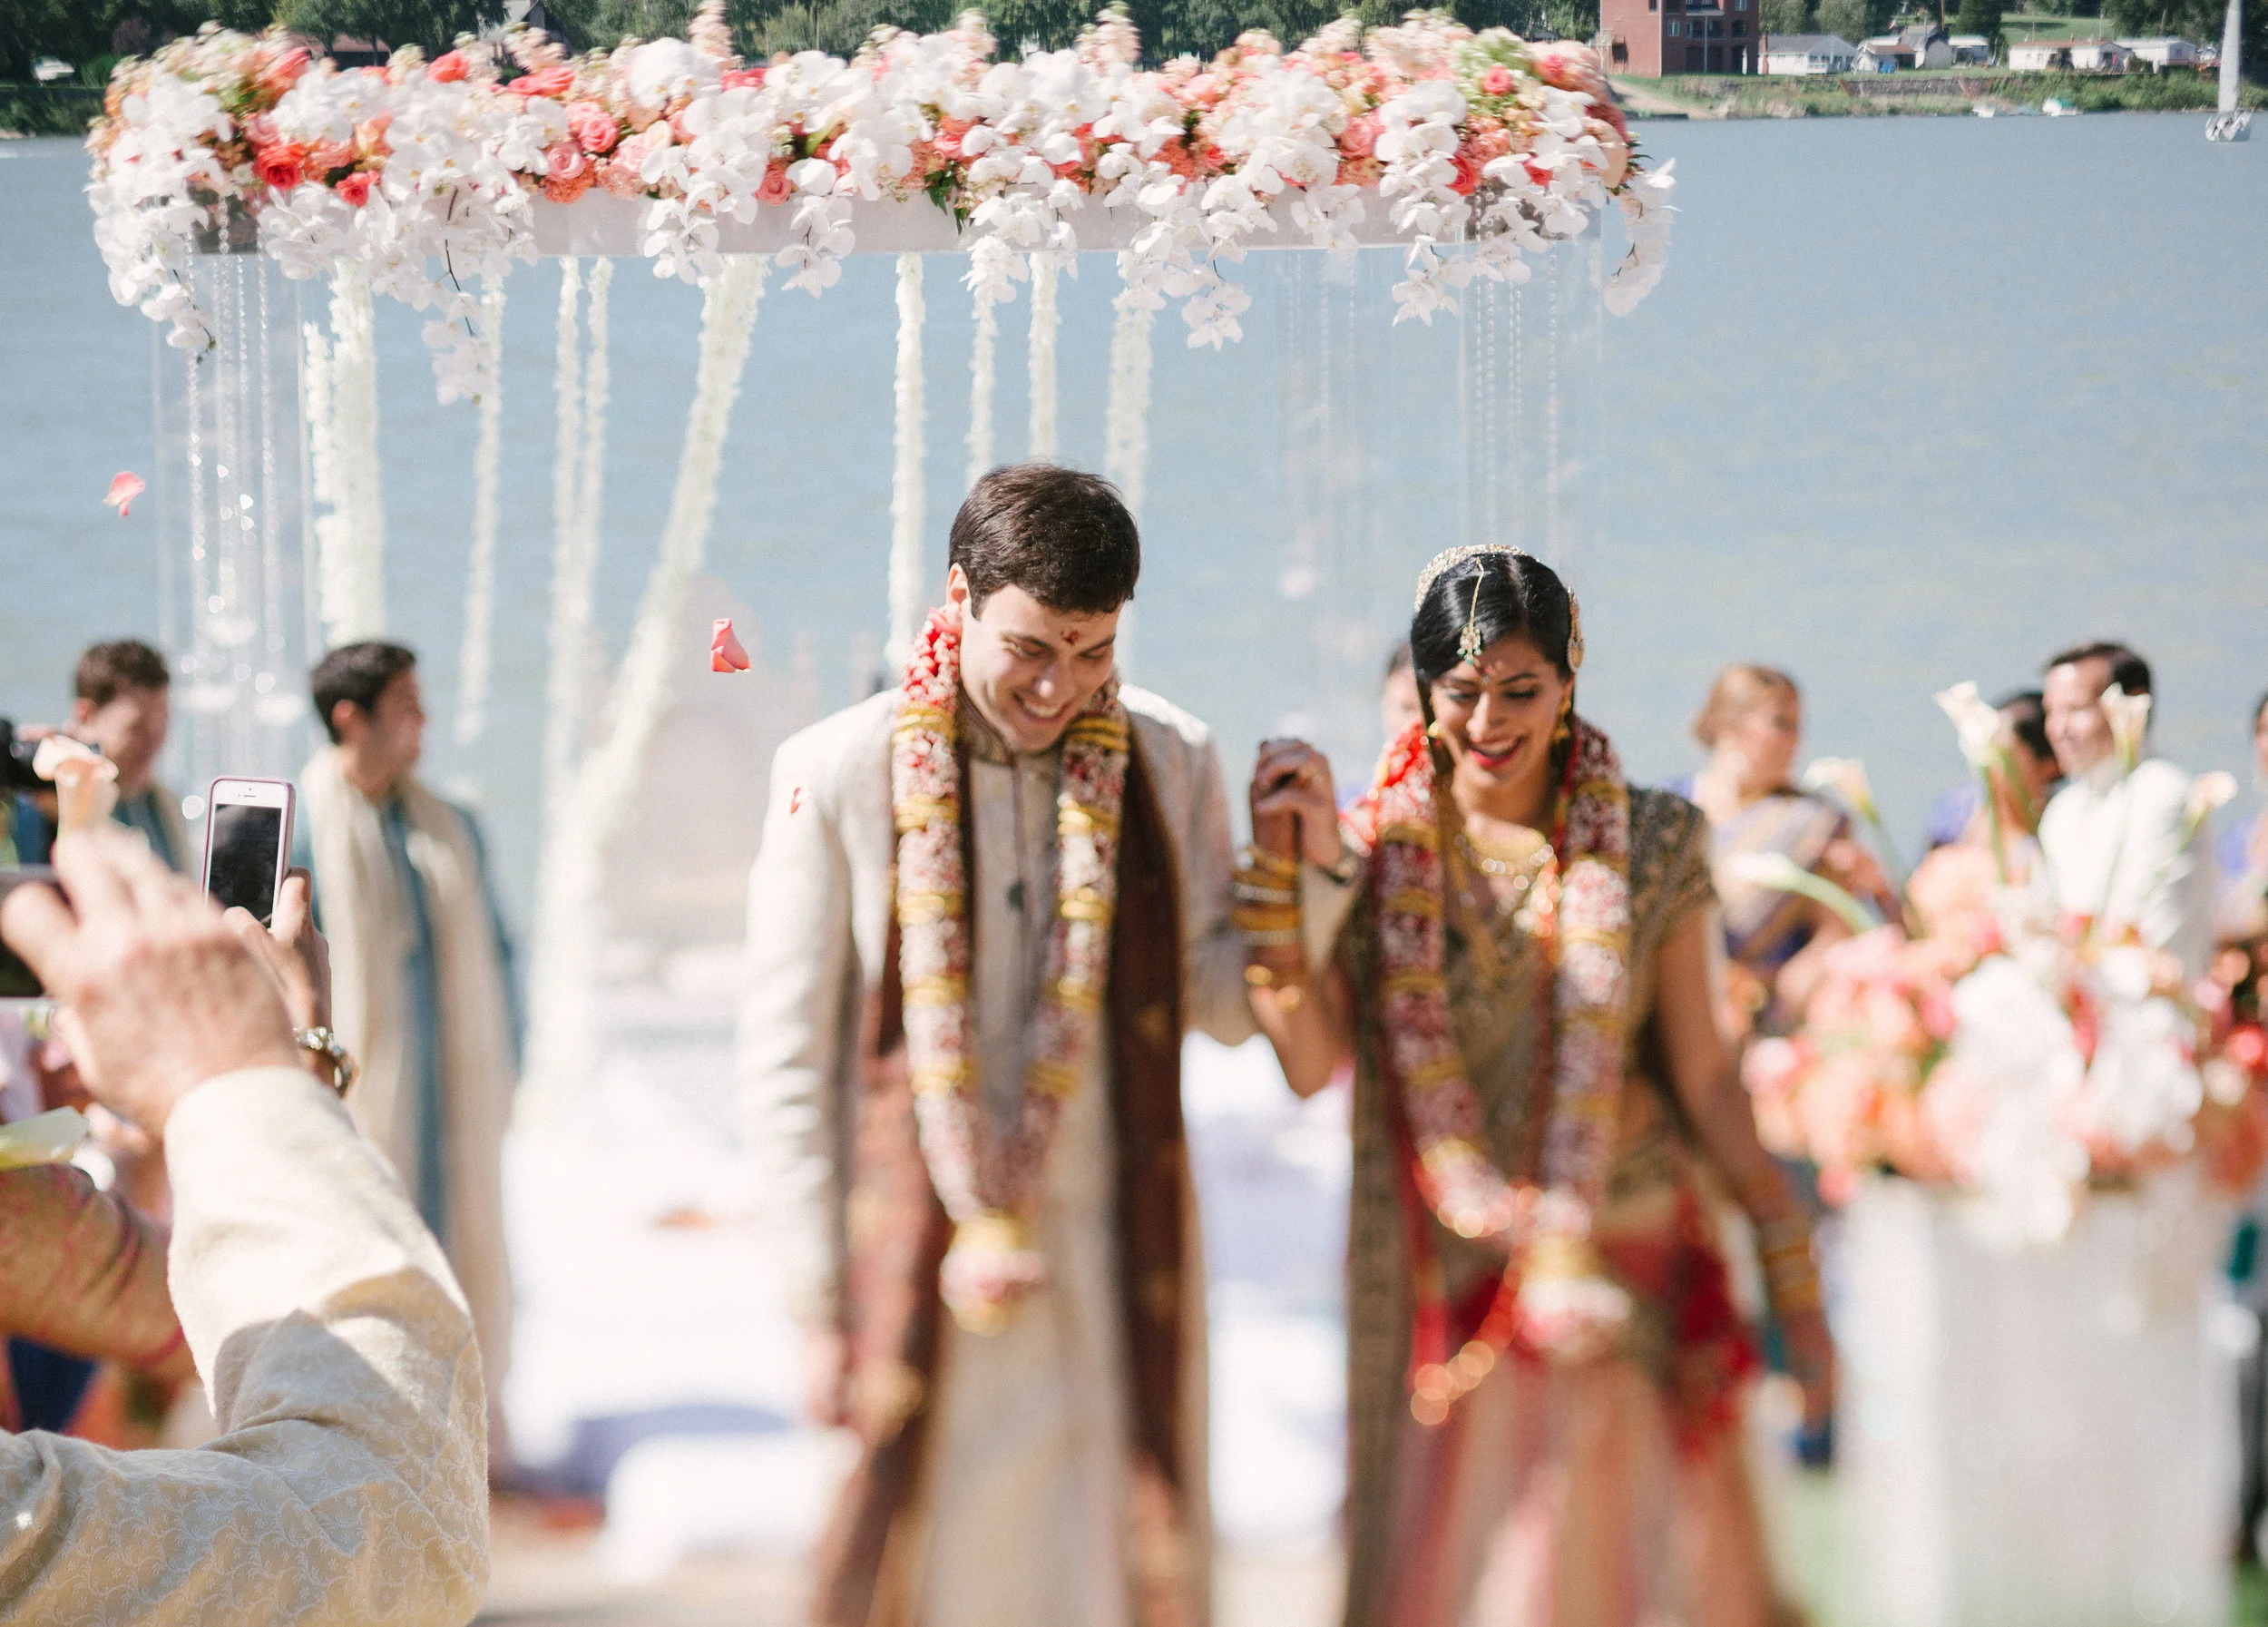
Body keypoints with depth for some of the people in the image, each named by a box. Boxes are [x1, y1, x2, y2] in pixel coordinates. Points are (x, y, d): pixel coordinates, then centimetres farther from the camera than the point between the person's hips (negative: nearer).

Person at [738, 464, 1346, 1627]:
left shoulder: (1172, 764, 4)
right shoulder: (837, 775, -4)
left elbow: (1224, 1006, 8)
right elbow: (785, 1059, -1)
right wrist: (821, 1302, -3)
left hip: (1121, 1269, 2)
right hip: (923, 1270, -2)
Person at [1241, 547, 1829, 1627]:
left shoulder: (1651, 846, 1)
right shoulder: (1377, 851, -1)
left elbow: (1703, 1074, 4)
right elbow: (1311, 1063, -12)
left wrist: (1792, 1280, 2)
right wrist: (1282, 869, -17)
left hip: (1625, 1283, 1)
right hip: (1447, 1290, -1)